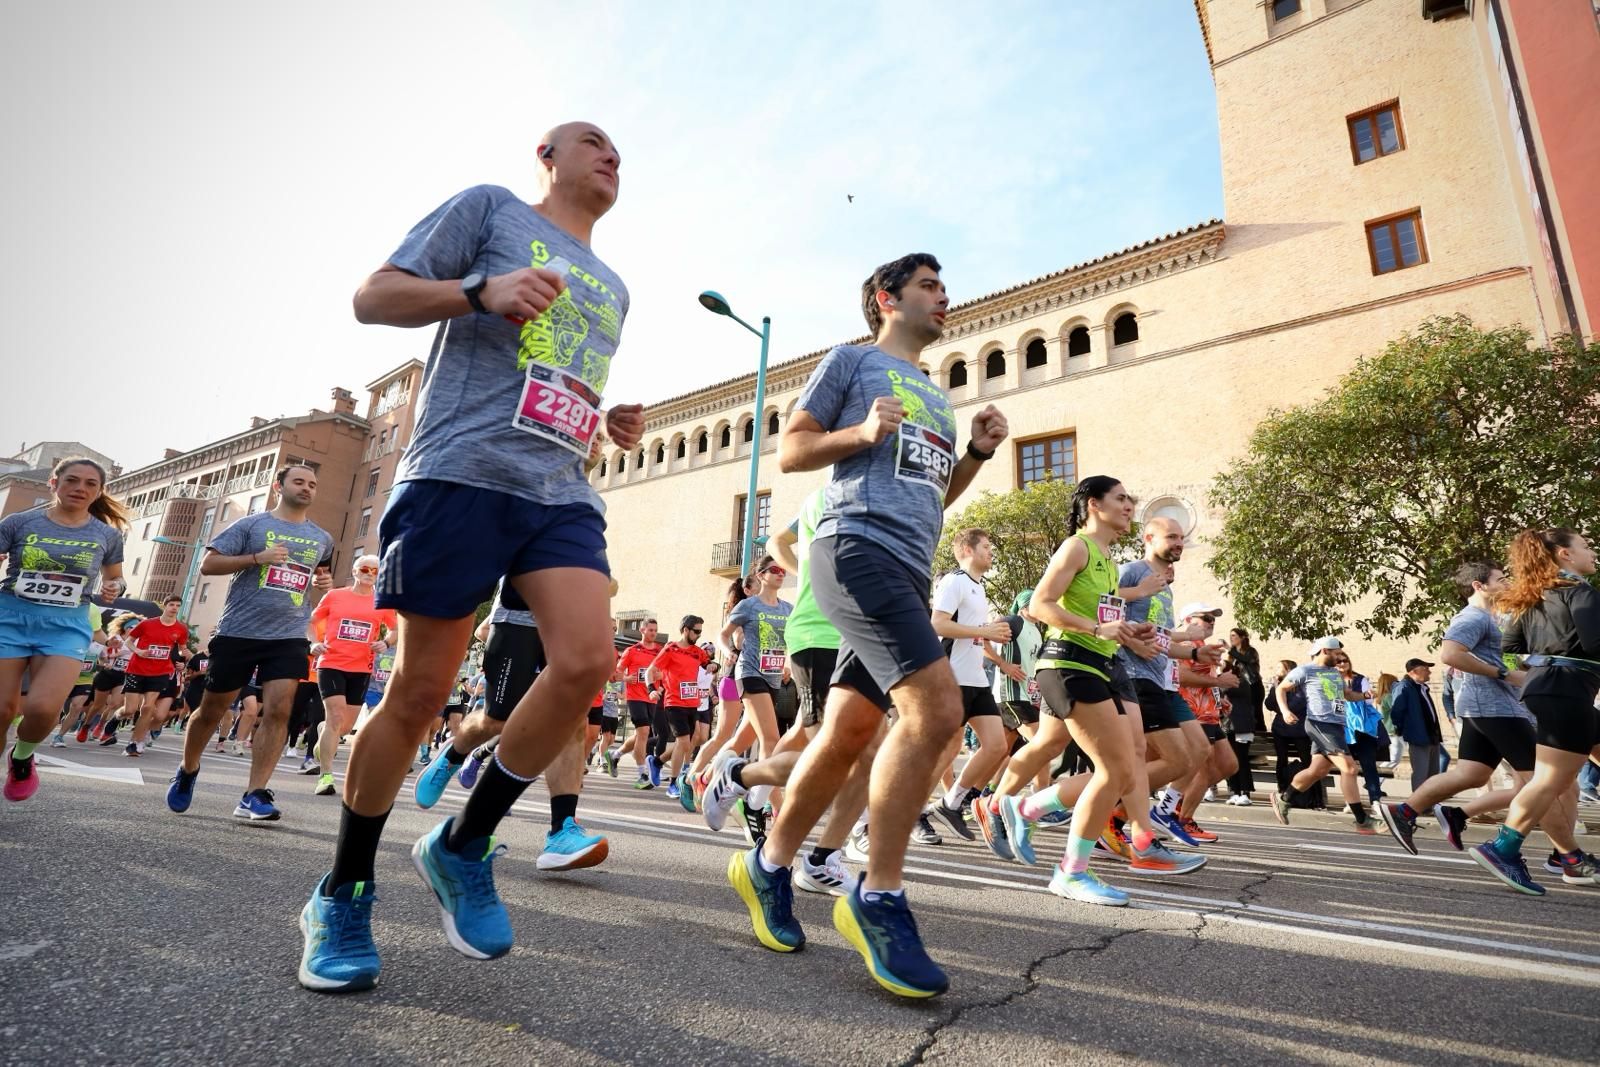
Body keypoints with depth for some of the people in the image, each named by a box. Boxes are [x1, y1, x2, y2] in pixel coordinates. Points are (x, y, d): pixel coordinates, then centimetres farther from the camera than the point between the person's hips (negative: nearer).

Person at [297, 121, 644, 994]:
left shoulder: (612, 289, 29)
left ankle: (463, 847, 6)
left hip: (563, 492, 5)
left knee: (588, 661, -17)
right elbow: (374, 298, 6)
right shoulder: (490, 207, 13)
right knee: (420, 690, -1)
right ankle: (342, 895, 21)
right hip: (462, 473, -5)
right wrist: (481, 289, -12)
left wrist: (616, 426, 13)